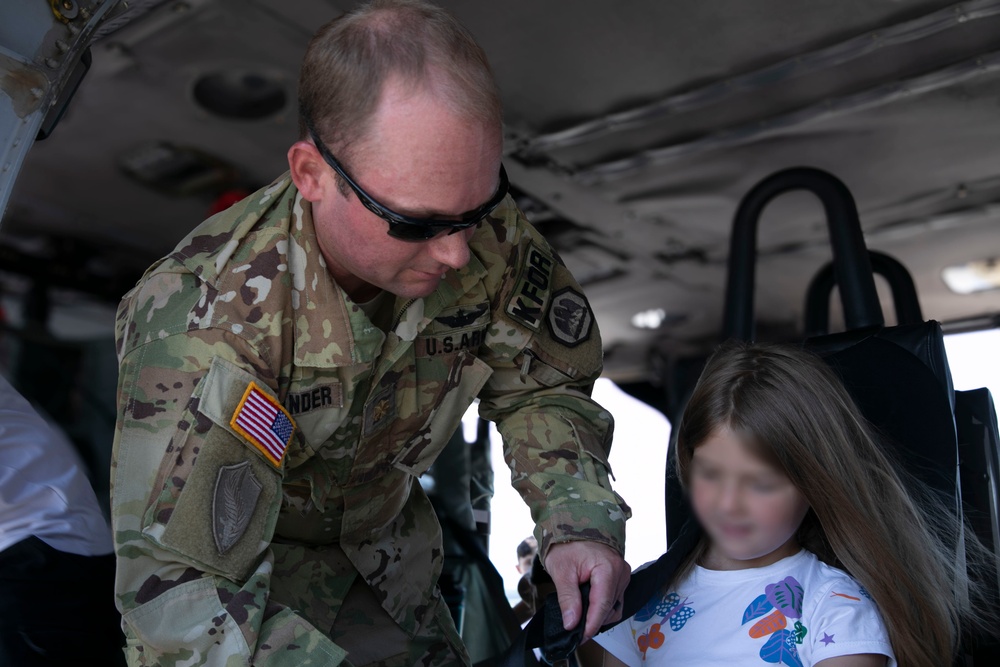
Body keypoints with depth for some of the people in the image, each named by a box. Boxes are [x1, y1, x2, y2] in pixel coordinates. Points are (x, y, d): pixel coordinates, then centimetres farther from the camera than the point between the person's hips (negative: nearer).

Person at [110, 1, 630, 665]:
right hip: (247, 556, -4)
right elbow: (176, 581, -37)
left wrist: (576, 519, -24)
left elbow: (540, 386, -8)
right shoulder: (204, 316, -39)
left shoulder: (491, 240, -25)